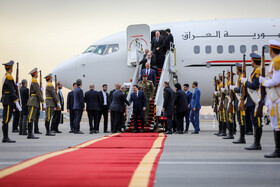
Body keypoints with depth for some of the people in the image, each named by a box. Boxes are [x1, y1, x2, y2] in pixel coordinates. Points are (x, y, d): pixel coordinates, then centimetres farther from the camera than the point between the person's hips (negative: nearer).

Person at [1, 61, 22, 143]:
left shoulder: (5, 77, 17)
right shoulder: (9, 77, -14)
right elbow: (12, 91, -20)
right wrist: (16, 102, -21)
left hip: (5, 100, 10)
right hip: (9, 101, -10)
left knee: (6, 119, 10)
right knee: (6, 120, -8)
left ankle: (5, 138, 11)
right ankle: (5, 138, -7)